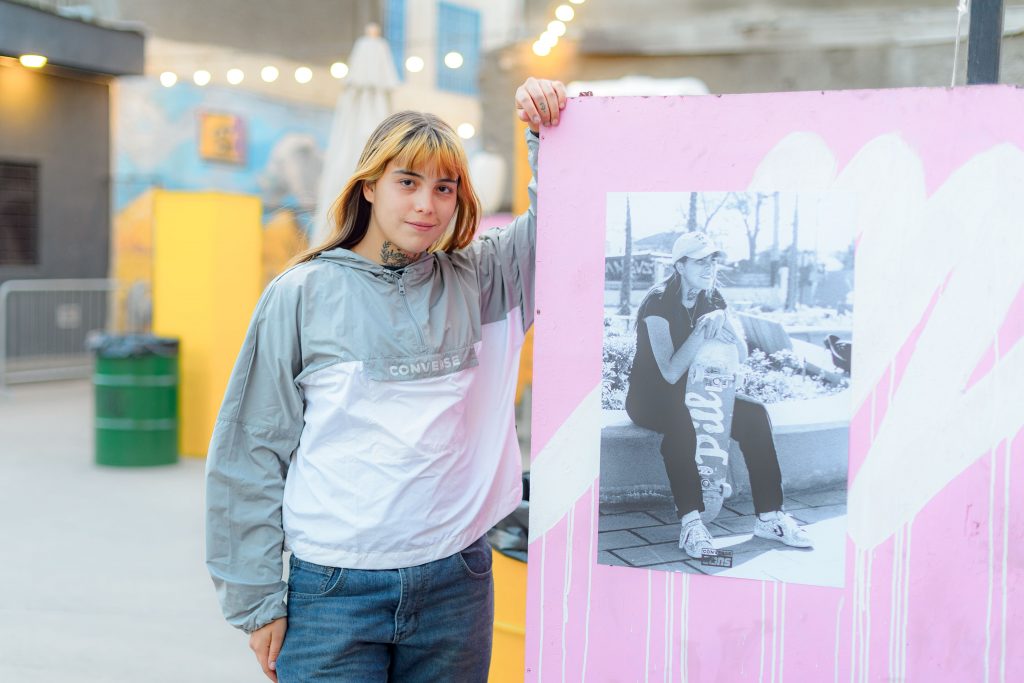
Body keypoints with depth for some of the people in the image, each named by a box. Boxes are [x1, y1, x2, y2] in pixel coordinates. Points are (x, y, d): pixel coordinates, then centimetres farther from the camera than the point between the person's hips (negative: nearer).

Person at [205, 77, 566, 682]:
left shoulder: (479, 283, 6)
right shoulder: (303, 295, -2)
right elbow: (254, 451, 0)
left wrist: (550, 131, -10)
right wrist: (258, 597, -2)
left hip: (457, 586, 3)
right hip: (333, 588, -2)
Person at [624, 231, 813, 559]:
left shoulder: (712, 299, 4)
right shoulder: (658, 302, -17)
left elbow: (741, 355, -3)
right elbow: (671, 373, -26)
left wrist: (721, 321, -22)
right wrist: (702, 330, -33)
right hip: (651, 395, -6)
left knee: (754, 414, -16)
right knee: (681, 418, -39)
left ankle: (769, 516, -15)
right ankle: (690, 521, -41)